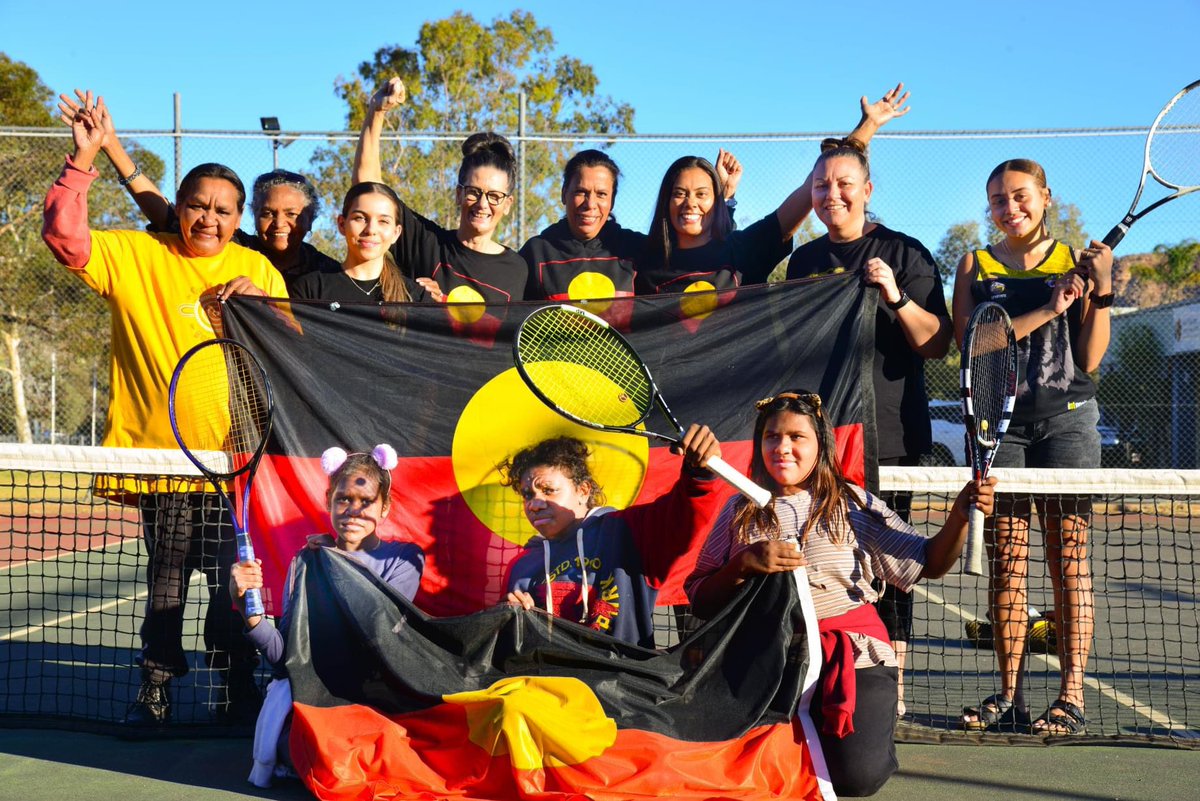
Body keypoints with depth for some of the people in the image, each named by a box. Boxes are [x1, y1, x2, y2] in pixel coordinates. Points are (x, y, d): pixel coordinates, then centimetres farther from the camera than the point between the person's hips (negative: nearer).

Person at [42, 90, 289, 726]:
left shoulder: (257, 270, 9)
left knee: (234, 583, 2)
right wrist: (82, 159, -12)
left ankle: (237, 686, 14)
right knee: (166, 578, 5)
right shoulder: (134, 255, 5)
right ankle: (156, 685, 17)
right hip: (162, 453, -1)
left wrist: (259, 299, -9)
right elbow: (63, 234, -5)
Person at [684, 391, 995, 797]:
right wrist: (746, 564, -10)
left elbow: (928, 564, 5)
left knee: (857, 775, -20)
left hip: (854, 656, -1)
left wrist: (960, 516, -12)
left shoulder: (853, 504, 7)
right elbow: (700, 602, 7)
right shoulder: (741, 511, 10)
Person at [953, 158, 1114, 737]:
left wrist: (1102, 288, -6)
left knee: (1069, 557, -5)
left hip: (1066, 419, -1)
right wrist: (1047, 310, -10)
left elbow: (1089, 359, 4)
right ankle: (1008, 694, 6)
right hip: (999, 421, 1)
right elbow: (970, 341, -4)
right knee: (1006, 559, 1)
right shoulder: (975, 266, 12)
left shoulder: (1076, 263, 9)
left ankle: (1071, 695, -4)